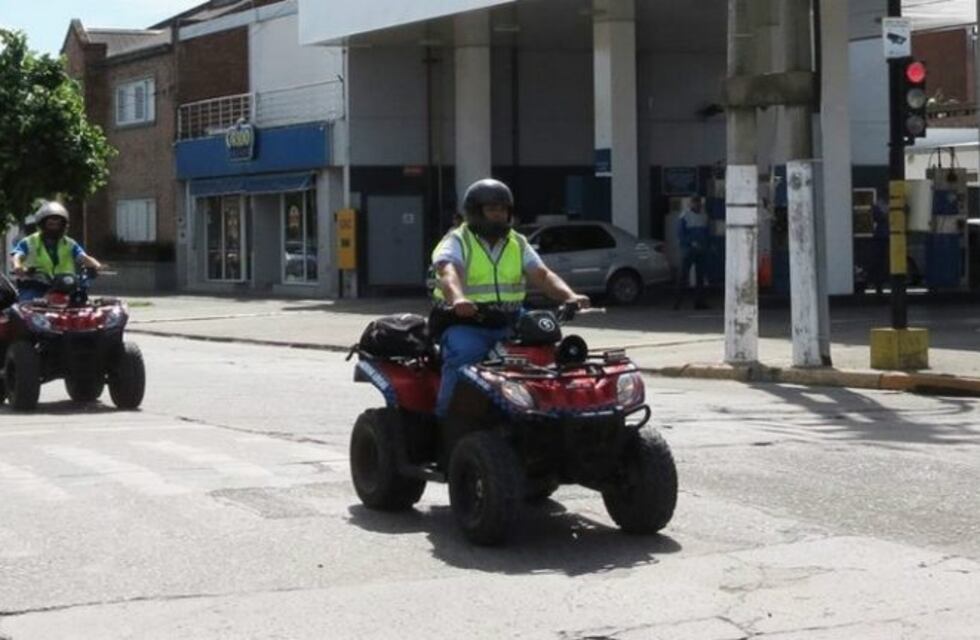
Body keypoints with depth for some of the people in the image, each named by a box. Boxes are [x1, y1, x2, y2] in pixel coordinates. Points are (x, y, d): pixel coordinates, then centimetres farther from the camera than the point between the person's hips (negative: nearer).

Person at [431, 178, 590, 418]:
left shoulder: (519, 244, 17)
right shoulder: (456, 242, 1)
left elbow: (542, 275, 3)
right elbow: (447, 273, -20)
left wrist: (570, 296, -19)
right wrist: (458, 298, -44)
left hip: (508, 326, 4)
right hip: (465, 325, -4)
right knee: (463, 356, -34)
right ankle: (446, 420, -24)